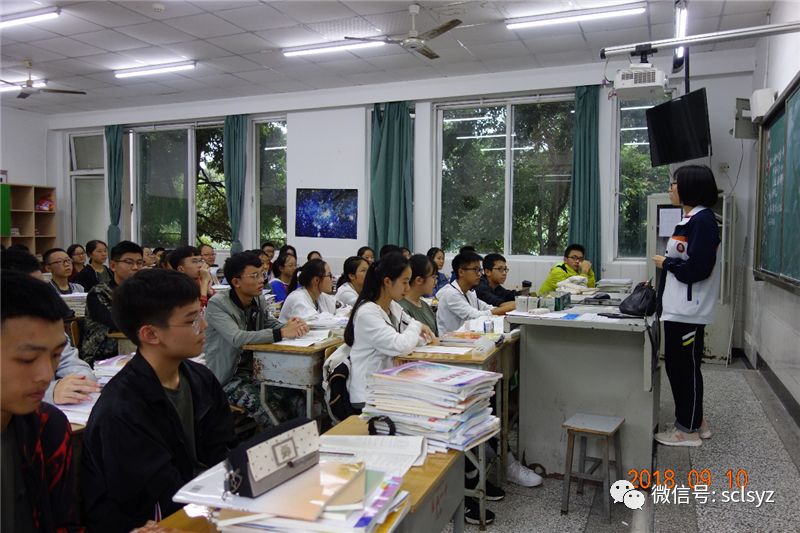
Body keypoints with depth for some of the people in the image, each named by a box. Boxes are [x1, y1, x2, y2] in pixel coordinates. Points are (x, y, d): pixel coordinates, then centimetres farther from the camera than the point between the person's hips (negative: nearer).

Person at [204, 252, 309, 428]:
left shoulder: (259, 300, 3)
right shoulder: (217, 304, -15)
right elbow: (237, 338, -29)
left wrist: (291, 327, -14)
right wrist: (281, 333, -33)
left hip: (256, 369, 5)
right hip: (229, 378, -5)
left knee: (297, 399, -16)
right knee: (271, 410, -24)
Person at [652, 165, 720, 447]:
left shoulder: (703, 220, -16)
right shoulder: (690, 219, 14)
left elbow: (698, 268, -23)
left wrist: (666, 263, -9)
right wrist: (660, 286, 13)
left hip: (688, 311, -10)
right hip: (678, 308, 10)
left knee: (685, 368, 1)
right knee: (677, 366, 16)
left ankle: (689, 429, 15)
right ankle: (693, 421, 29)